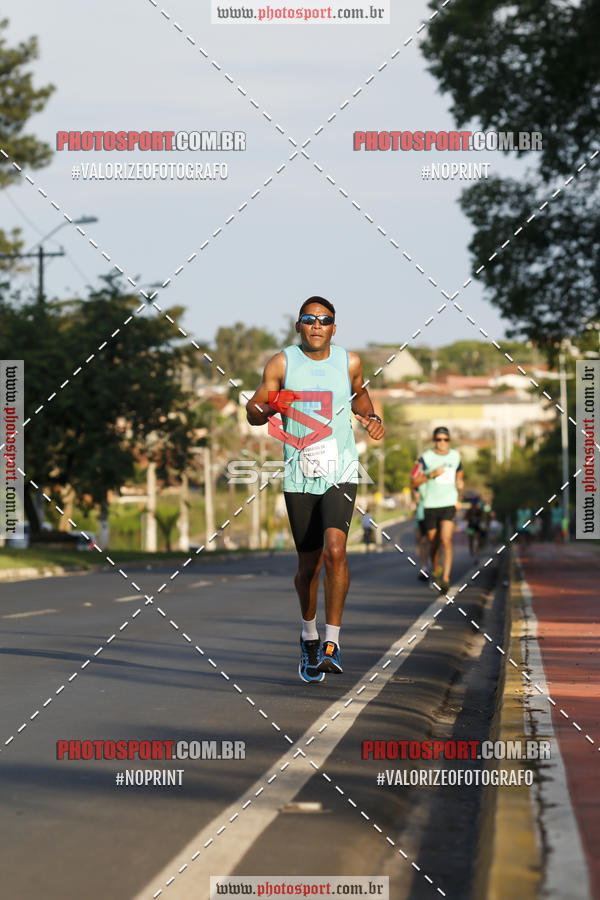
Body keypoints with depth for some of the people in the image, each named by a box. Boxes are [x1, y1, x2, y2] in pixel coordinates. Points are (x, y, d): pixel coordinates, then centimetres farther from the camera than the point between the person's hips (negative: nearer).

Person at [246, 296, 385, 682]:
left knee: (335, 549, -21)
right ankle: (309, 635, 33)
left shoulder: (349, 361, 4)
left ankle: (332, 642, -14)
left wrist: (371, 417, 5)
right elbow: (253, 411, 1)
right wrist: (270, 407, -21)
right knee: (309, 563, 8)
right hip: (298, 476, 1)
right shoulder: (281, 363, 0)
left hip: (340, 473, -1)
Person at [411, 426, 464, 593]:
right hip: (430, 505, 0)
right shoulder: (425, 458, -3)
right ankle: (435, 570, 35)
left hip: (449, 504, 0)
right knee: (433, 542, 8)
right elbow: (414, 482, -3)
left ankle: (445, 578, -23)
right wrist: (431, 474, -17)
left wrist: (459, 497, 16)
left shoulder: (455, 456, 8)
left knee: (446, 540, -16)